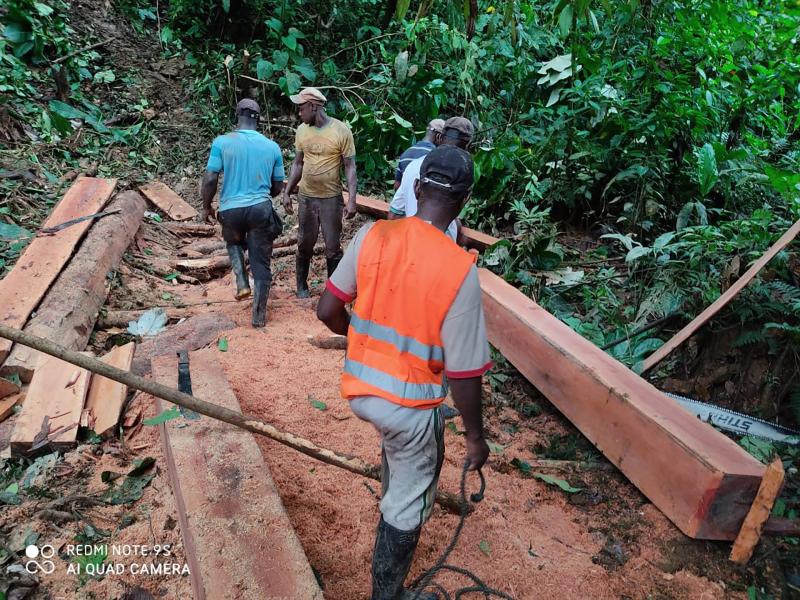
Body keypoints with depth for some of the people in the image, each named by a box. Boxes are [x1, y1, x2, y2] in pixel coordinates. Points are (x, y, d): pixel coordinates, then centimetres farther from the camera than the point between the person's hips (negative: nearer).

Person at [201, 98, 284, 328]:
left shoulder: (222, 142, -6)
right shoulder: (272, 147, 1)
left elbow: (209, 180, -8)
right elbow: (278, 187, 7)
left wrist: (206, 207, 8)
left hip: (231, 210, 0)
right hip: (261, 209, 0)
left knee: (234, 243, 33)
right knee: (261, 264, 10)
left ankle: (242, 283, 16)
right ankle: (259, 316, 17)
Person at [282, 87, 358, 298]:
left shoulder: (341, 131, -11)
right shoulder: (302, 130, 2)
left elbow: (350, 167, -10)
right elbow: (298, 164, 11)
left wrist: (352, 199, -17)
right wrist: (287, 192, 5)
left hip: (331, 198, -3)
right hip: (306, 197, 4)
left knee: (333, 247, 4)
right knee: (304, 244, 12)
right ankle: (301, 285, 29)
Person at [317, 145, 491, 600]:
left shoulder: (373, 235, -10)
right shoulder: (459, 268, -22)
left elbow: (328, 311, -3)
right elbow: (464, 373, -18)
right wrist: (476, 436, -2)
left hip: (359, 388, 5)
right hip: (409, 404, -5)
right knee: (407, 507, 18)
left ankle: (394, 496, 60)